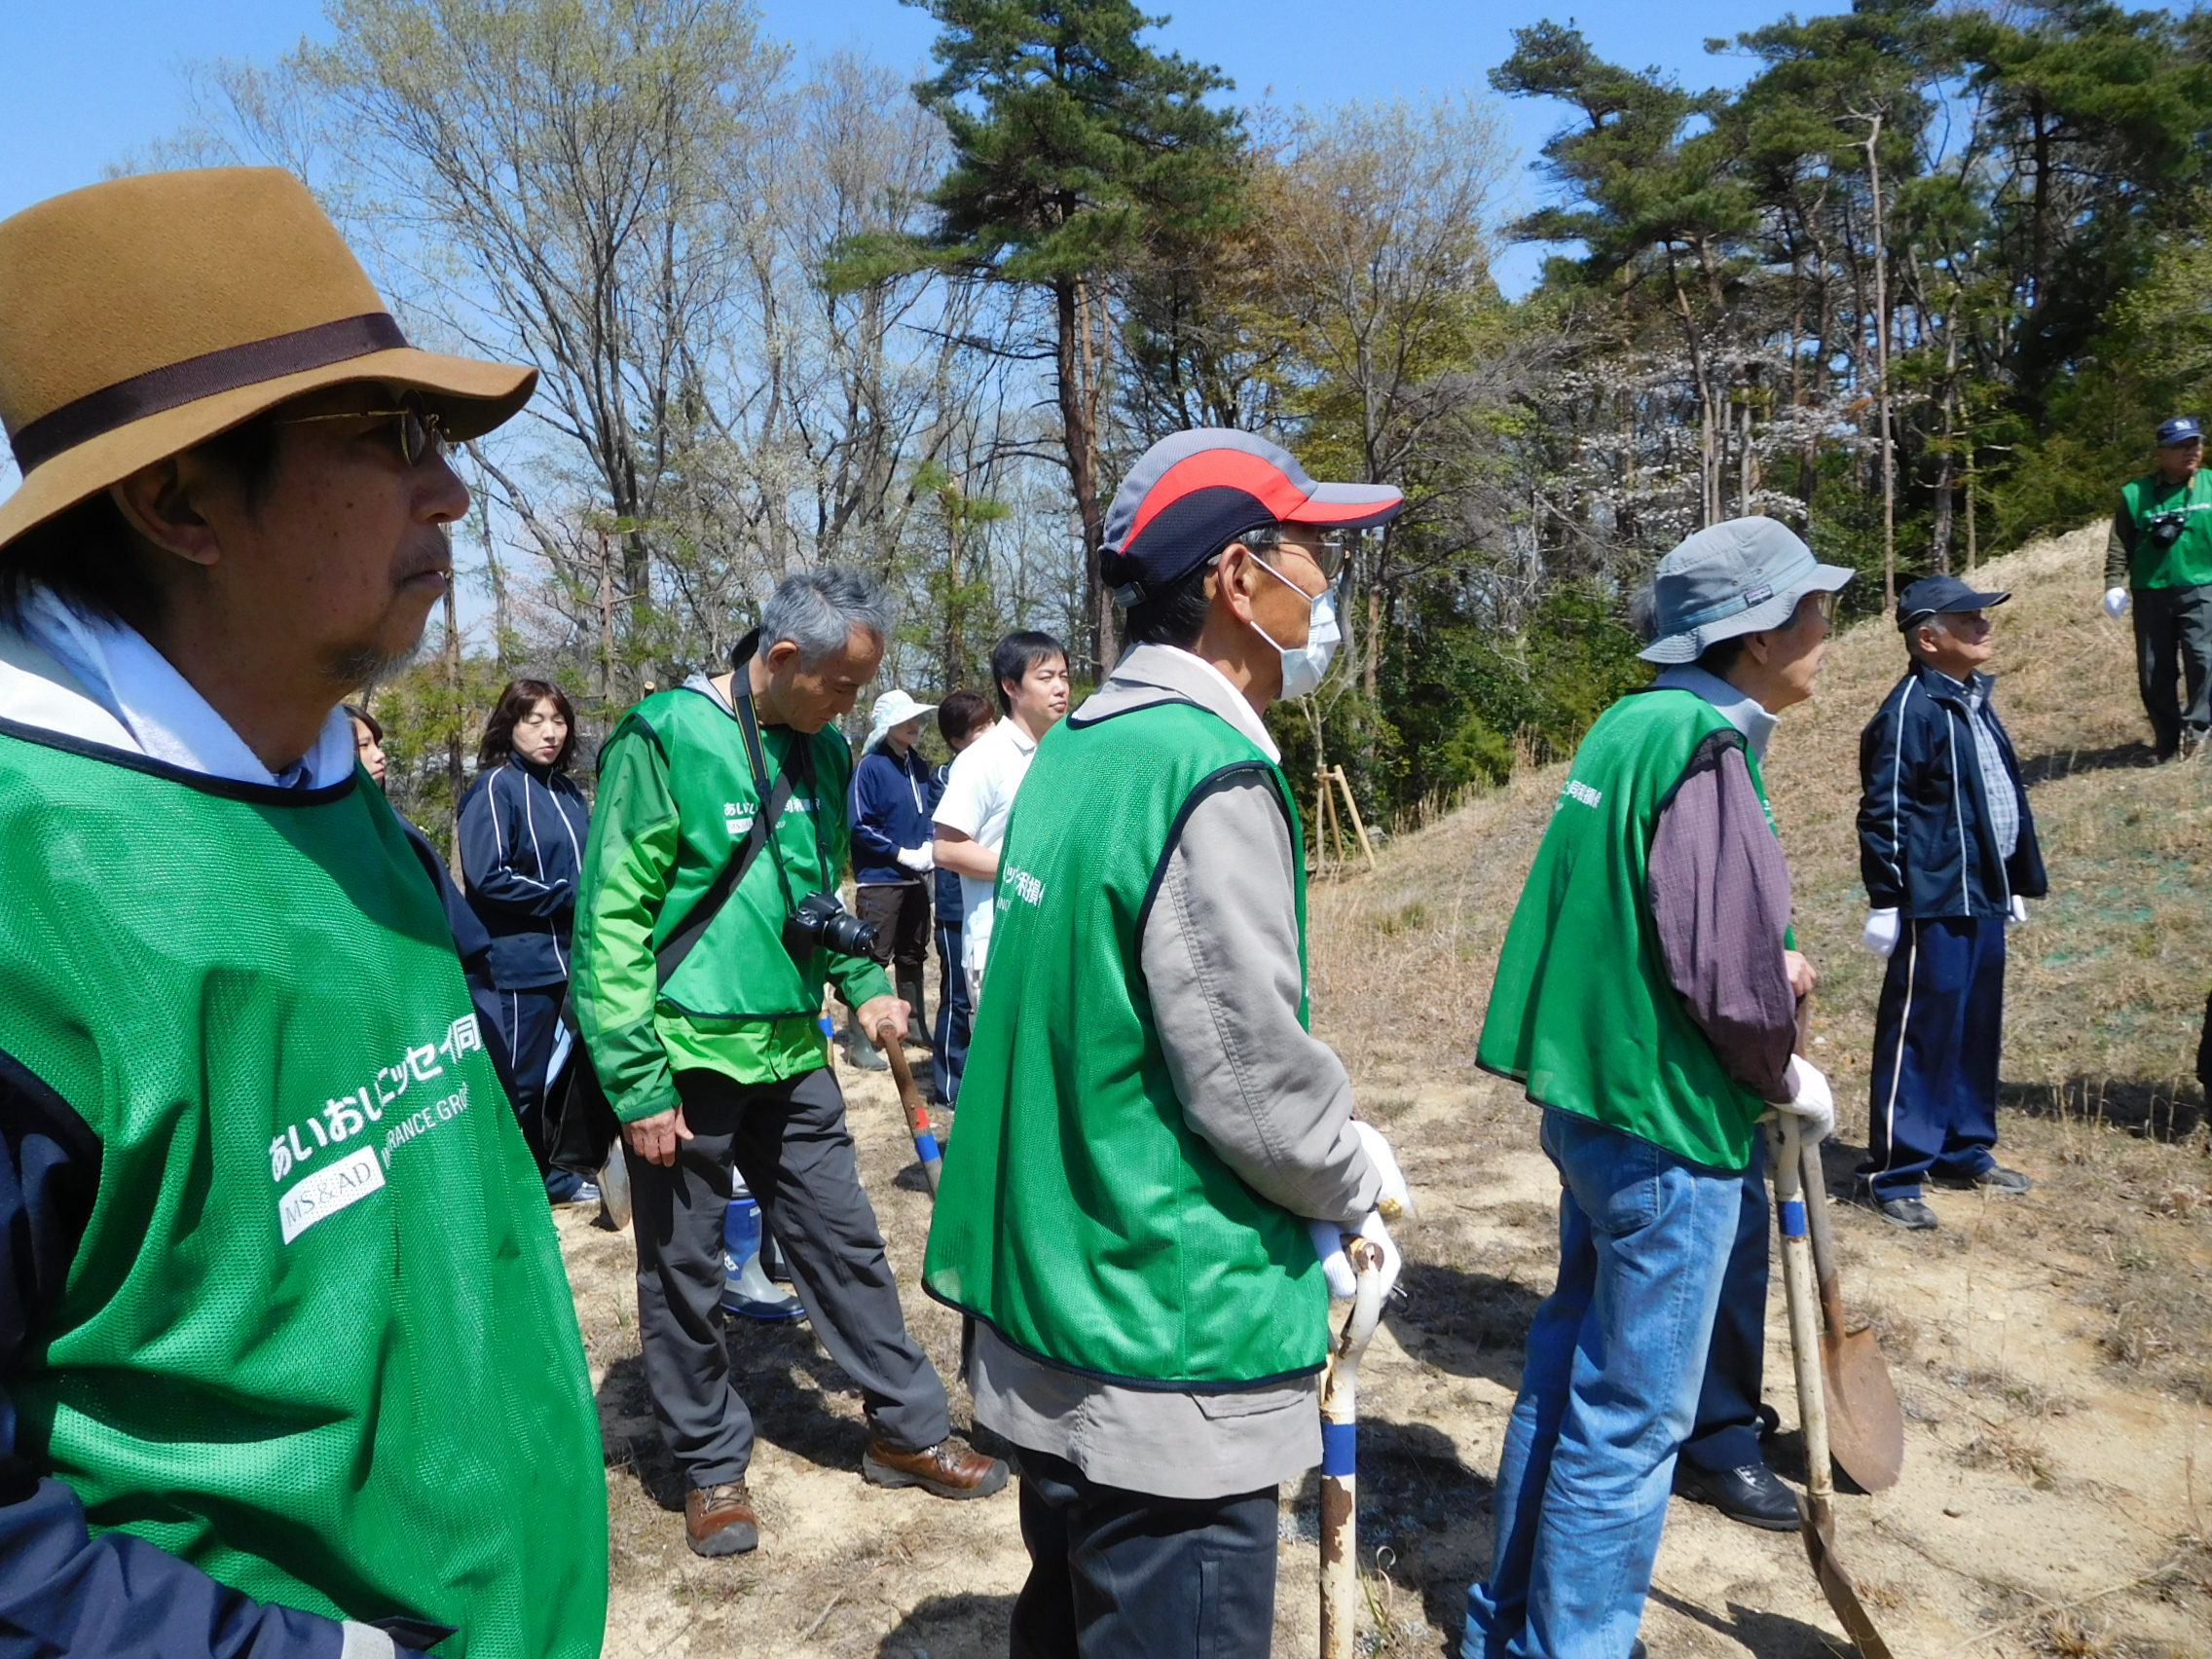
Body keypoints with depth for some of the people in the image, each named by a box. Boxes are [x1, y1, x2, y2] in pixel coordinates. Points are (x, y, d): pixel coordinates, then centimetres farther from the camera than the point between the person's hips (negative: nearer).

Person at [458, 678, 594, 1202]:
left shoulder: (567, 791, 13)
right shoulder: (496, 786, -9)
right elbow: (487, 878, -18)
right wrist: (567, 896, -16)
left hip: (571, 957, 7)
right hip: (520, 962, -7)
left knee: (559, 1075, 17)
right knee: (520, 1084, 1)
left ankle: (557, 1177, 30)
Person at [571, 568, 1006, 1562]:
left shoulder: (823, 751, 7)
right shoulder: (666, 738, -14)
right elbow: (611, 920, -14)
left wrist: (864, 983, 4)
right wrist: (637, 1080, -16)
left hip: (790, 1054, 6)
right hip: (686, 1061, -5)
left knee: (844, 1241, 12)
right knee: (683, 1275, 9)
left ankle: (906, 1431, 27)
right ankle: (711, 1466, 28)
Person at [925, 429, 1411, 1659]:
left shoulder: (1075, 749, 7)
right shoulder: (1212, 774, -21)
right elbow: (1255, 1082, -21)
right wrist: (1365, 1179, 0)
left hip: (1047, 1322, 9)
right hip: (1170, 1356, -9)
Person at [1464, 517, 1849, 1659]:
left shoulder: (1631, 725, 8)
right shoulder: (1704, 745, -19)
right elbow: (1723, 969, -23)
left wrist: (1765, 971, 15)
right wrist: (1788, 1076, -5)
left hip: (1595, 1102, 9)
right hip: (1668, 1128, -9)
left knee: (1567, 1373, 20)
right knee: (1630, 1417, 5)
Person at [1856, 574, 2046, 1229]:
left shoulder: (1976, 701, 14)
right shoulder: (1910, 708, -14)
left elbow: (2007, 798, 21)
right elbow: (1883, 812, -16)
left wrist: (2018, 883, 21)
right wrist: (1885, 901, -17)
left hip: (1981, 899, 9)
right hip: (1933, 904, -9)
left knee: (1978, 1032, 16)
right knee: (1920, 1034, -4)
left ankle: (1965, 1150, 30)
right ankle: (1892, 1175, 4)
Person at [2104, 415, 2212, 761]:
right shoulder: (2136, 494, 1)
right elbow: (2119, 546, 3)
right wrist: (2114, 585, -8)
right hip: (2150, 593, 1)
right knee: (2154, 670, 5)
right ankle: (2167, 739, 15)